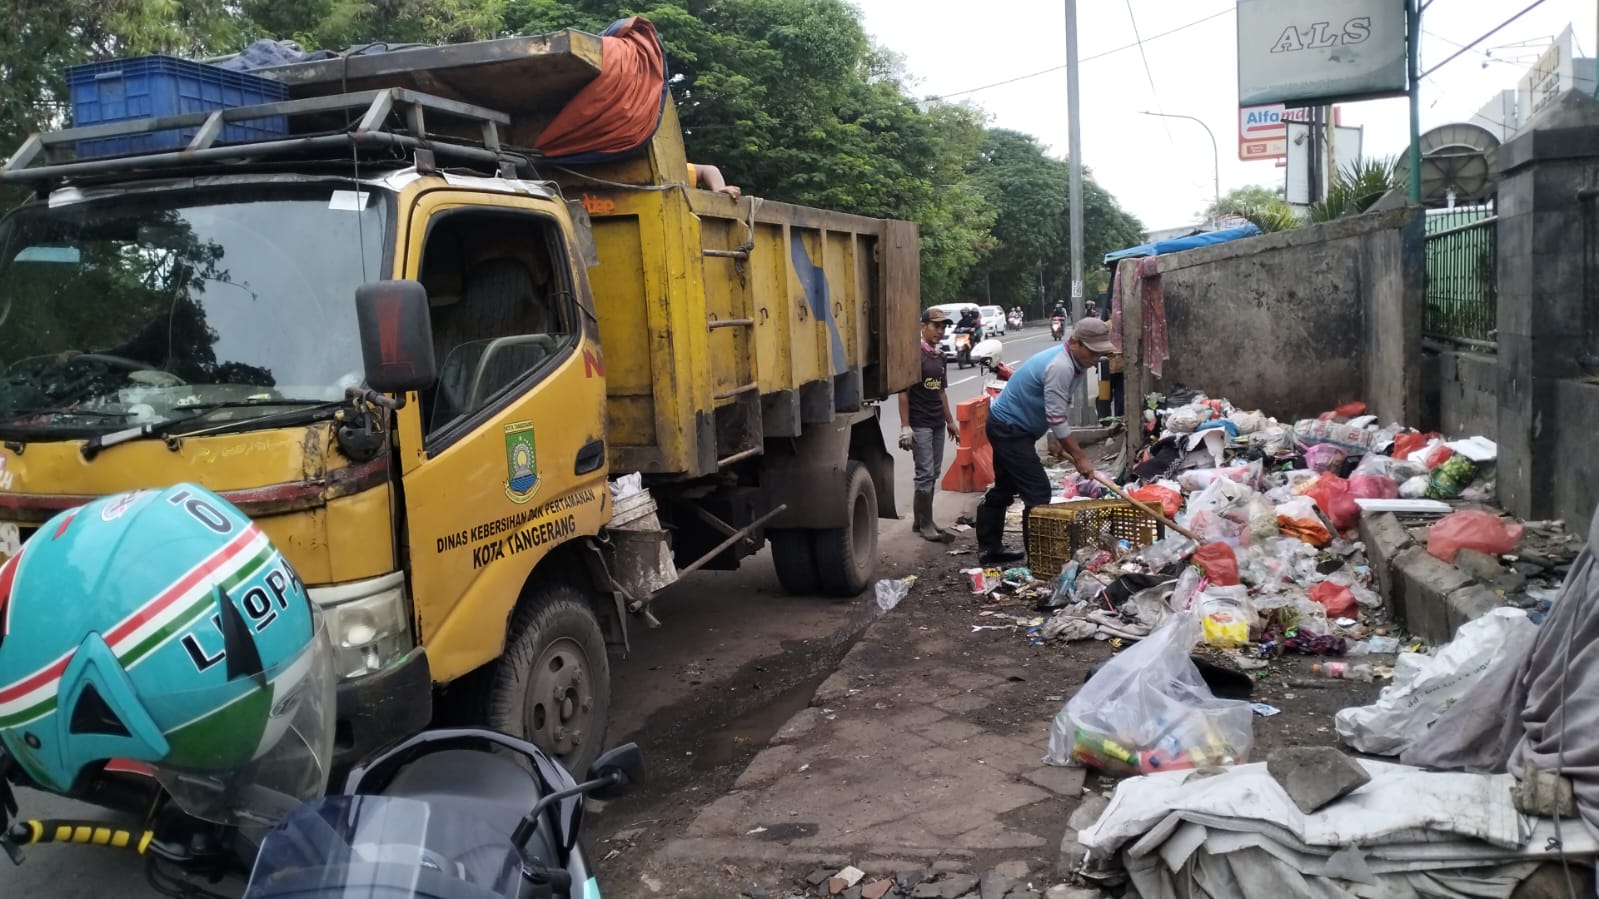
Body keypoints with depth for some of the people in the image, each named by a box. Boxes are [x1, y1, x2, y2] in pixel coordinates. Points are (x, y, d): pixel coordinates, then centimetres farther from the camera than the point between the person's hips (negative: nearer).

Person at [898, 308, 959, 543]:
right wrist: (905, 426, -19)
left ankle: (921, 520, 19)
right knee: (925, 473, -7)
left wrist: (950, 421, 20)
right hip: (919, 424, -8)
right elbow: (903, 392, -14)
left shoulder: (940, 357, 13)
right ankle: (925, 525, 0)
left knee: (934, 473, 10)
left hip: (938, 423, 8)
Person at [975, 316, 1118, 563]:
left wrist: (1056, 439, 8)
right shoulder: (1060, 367, -28)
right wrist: (1080, 457, -21)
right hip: (1009, 429, -11)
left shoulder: (1070, 361, 3)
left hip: (1006, 426, 11)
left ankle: (989, 548, 31)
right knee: (1038, 492, -10)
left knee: (1004, 489, 19)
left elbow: (1056, 410, 14)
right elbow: (1057, 419, -27)